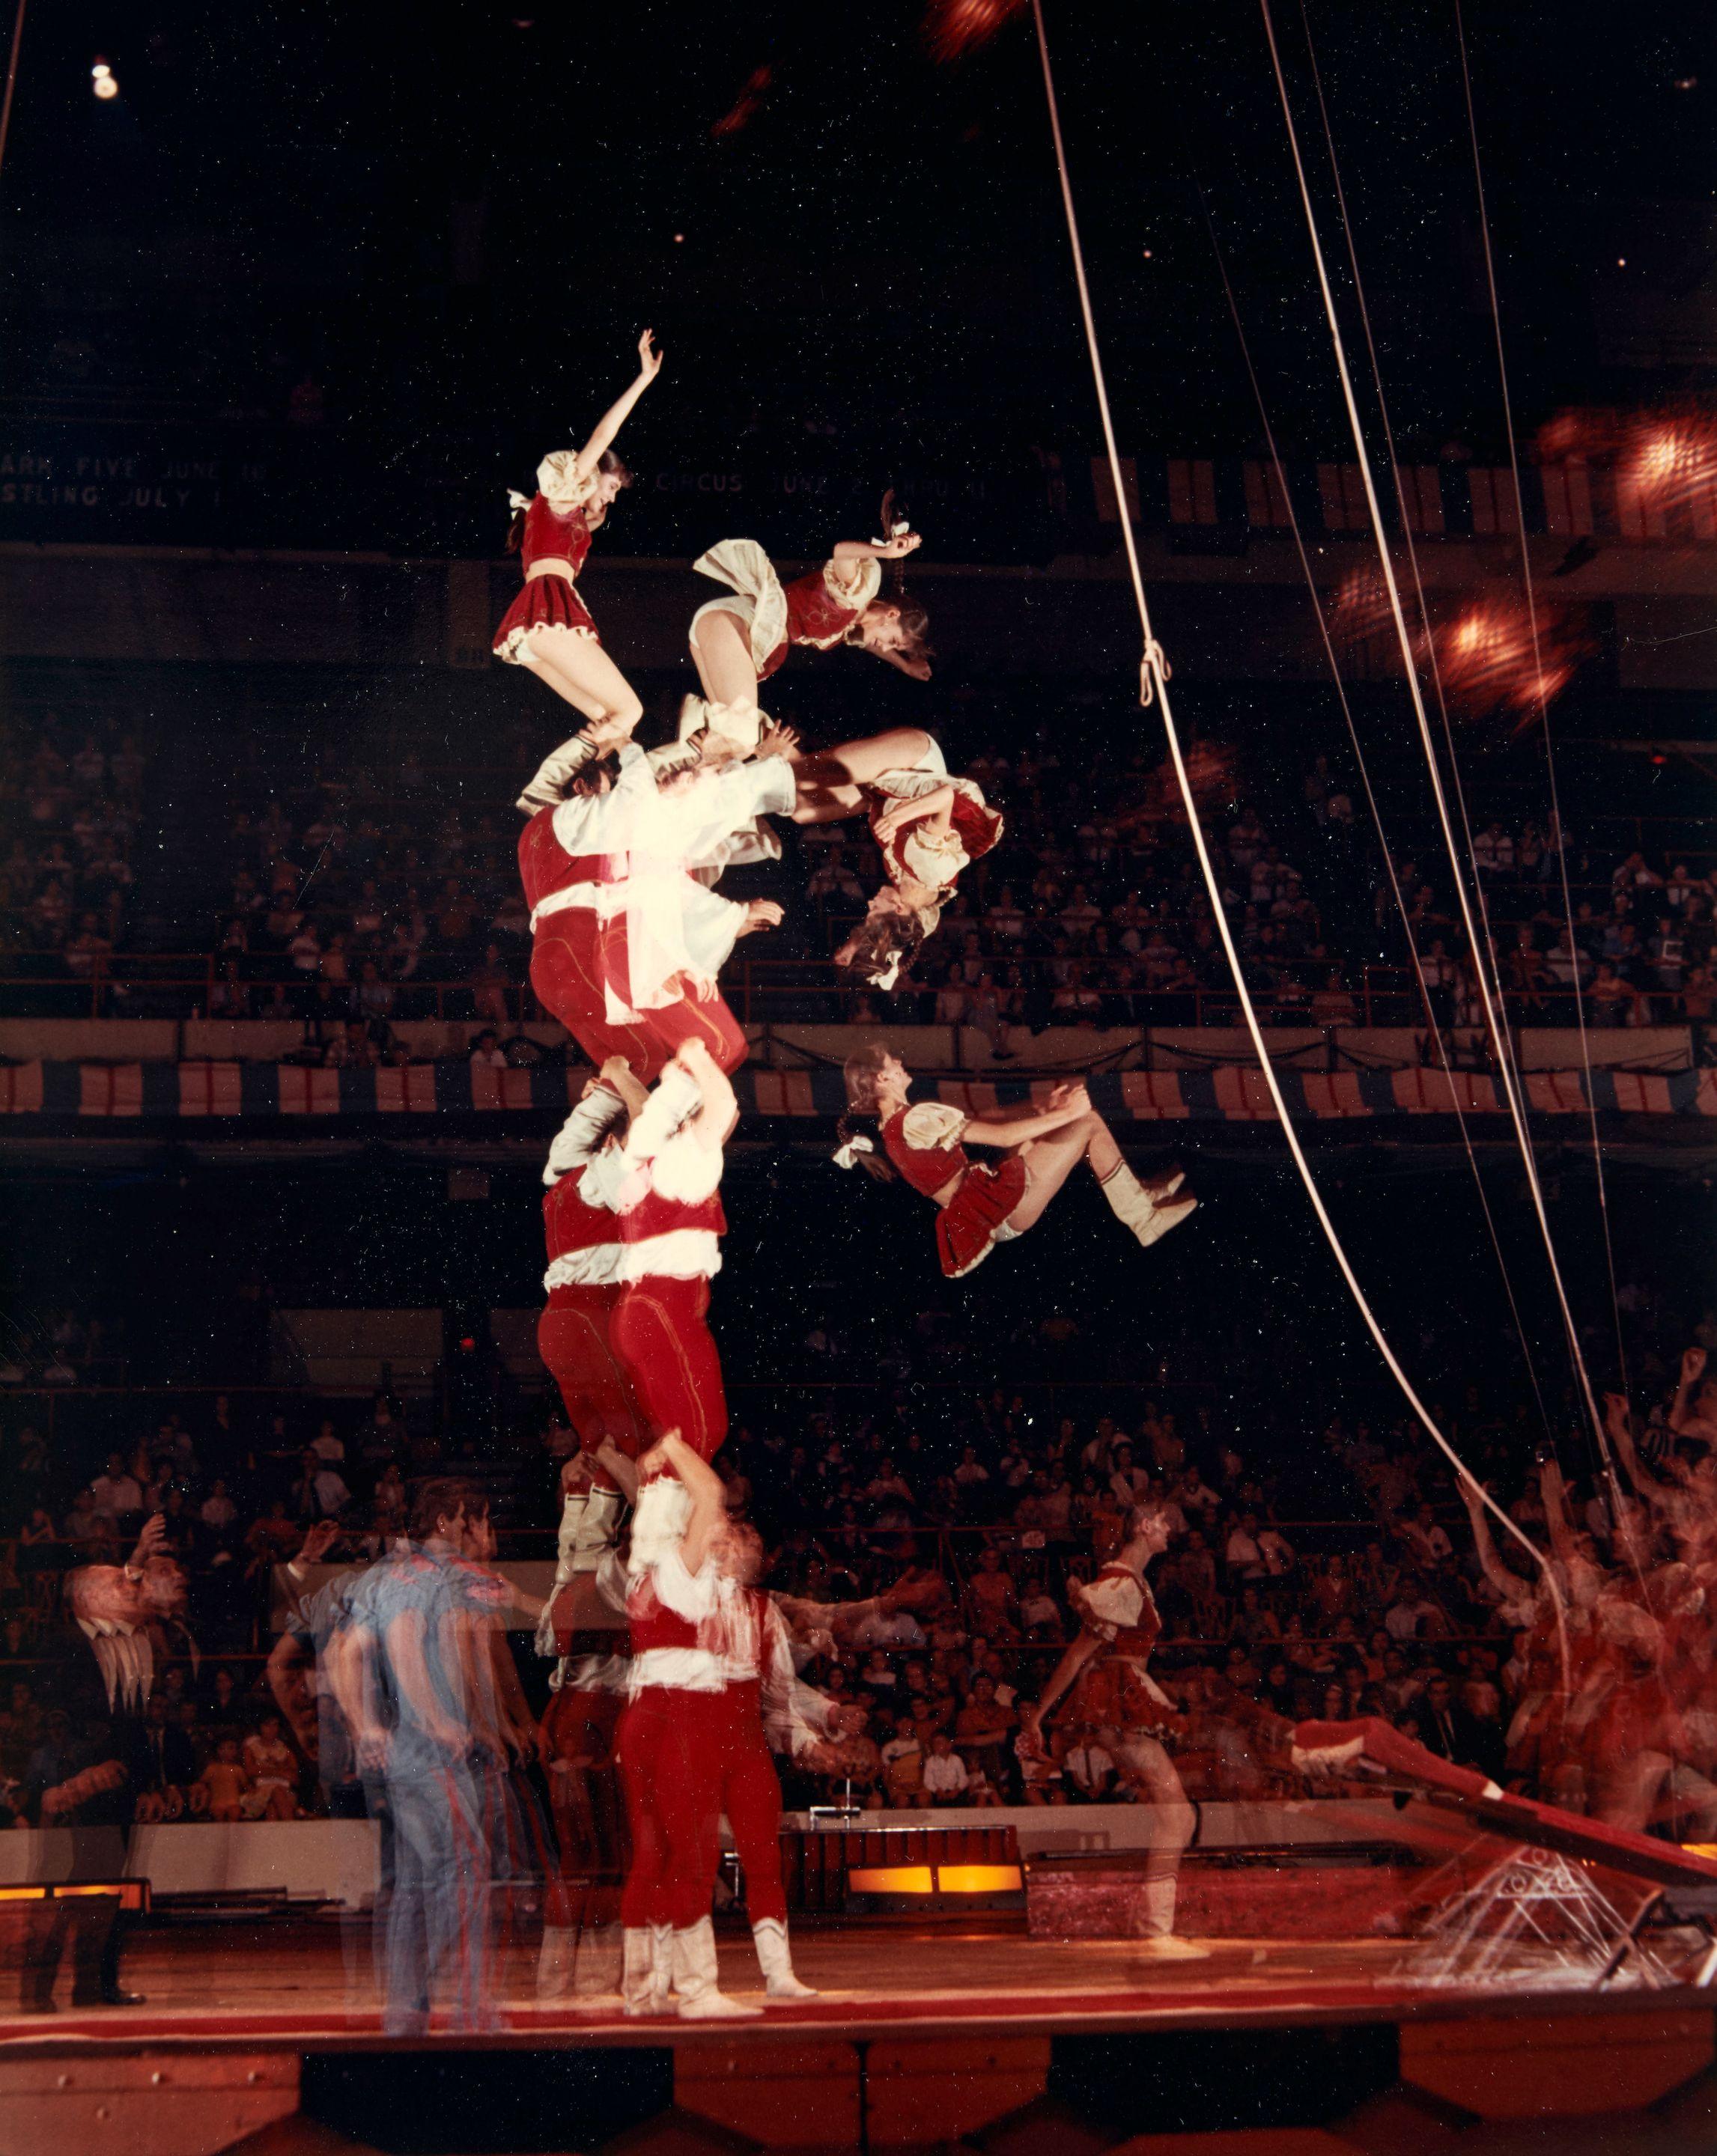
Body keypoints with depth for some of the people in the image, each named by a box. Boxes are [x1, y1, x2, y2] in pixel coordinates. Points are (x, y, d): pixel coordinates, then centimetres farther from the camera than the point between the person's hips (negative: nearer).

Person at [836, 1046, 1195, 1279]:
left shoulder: (889, 1126, 9)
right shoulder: (917, 1119, -22)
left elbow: (975, 1124, 11)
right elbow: (1002, 1136, -22)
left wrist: (1048, 1110, 9)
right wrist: (1065, 1114, -13)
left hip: (980, 1205, 10)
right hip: (1001, 1209, -10)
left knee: (1039, 1113, 19)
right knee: (1089, 1122, -6)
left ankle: (1136, 1196, 20)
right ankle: (1144, 1218, 4)